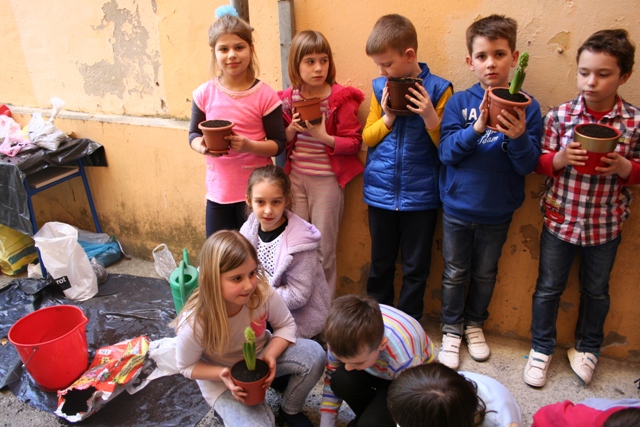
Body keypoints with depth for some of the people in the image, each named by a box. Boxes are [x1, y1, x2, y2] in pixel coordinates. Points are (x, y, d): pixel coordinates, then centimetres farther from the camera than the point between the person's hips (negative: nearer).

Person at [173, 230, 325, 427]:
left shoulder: (264, 293, -28)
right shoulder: (193, 324, -33)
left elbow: (286, 325, -10)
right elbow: (187, 367, -13)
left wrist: (270, 355, -28)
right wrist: (223, 374, -30)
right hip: (222, 379, -3)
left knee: (314, 354, -20)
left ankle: (290, 410, 8)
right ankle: (228, 407, 12)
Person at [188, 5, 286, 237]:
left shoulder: (265, 95, -9)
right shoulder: (204, 94, -2)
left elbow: (278, 143, -7)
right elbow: (193, 134, 7)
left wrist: (250, 146, -25)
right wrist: (202, 146, -15)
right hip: (218, 190, 3)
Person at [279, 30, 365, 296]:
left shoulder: (341, 98, -9)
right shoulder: (288, 99, 3)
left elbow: (354, 143, -9)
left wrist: (323, 137, -24)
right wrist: (291, 130, -11)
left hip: (327, 180, -4)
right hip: (295, 178, 4)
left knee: (324, 249, 5)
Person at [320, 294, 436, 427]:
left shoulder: (404, 360, -41)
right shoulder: (345, 337, -29)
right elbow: (331, 380, -11)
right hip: (378, 370, 4)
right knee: (341, 381, -26)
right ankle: (368, 414, 4)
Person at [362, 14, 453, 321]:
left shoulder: (438, 89, -7)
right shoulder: (380, 88, 3)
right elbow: (367, 137, 7)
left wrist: (431, 119, -21)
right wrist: (387, 118, -10)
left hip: (419, 195, -3)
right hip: (381, 193, 3)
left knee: (415, 269, 11)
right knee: (380, 265, 17)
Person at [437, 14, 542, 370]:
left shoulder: (527, 107, -7)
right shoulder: (459, 102, -7)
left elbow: (528, 166, -10)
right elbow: (446, 152, -14)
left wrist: (518, 137, -29)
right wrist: (476, 128, -30)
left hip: (497, 211, 1)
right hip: (457, 207, 0)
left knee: (485, 273, 18)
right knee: (455, 273, 13)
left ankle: (474, 324, 41)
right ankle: (452, 330, 33)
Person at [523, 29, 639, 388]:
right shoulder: (560, 115, -9)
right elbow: (540, 163, -2)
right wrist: (560, 159, -22)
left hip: (606, 224, 1)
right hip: (560, 219, 0)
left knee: (596, 290, 19)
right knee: (549, 287, 12)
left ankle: (587, 348, 44)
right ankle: (542, 348, 34)